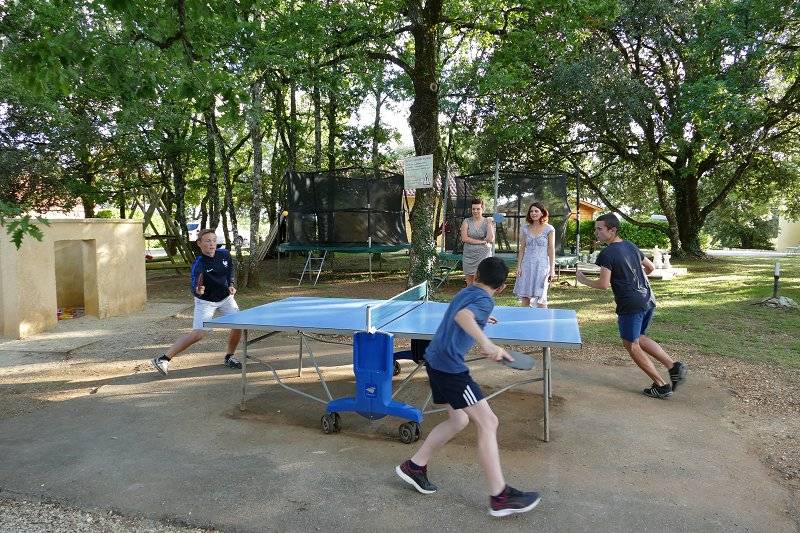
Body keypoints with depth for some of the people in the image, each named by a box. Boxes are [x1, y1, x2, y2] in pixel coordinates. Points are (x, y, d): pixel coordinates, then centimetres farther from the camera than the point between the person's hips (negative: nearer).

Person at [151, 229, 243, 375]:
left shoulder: (225, 254, -11)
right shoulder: (198, 265, -27)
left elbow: (231, 270, 10)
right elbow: (194, 288, -32)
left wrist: (231, 284, -3)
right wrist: (197, 291, -53)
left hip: (225, 298, 5)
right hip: (205, 301, -5)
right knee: (199, 333, -17)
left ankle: (229, 357, 16)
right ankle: (164, 359, -8)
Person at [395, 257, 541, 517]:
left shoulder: (466, 292, 16)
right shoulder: (484, 300, -11)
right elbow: (462, 316, -34)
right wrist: (486, 342, -48)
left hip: (436, 359, 10)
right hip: (450, 366, -10)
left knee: (458, 419, 19)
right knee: (488, 422, -6)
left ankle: (414, 466, 26)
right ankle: (499, 497, -2)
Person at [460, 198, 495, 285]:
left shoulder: (488, 222, 4)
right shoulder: (467, 222, 4)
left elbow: (490, 240, -7)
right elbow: (464, 238, -7)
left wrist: (489, 224, -12)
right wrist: (481, 241, -10)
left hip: (483, 256, -1)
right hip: (469, 256, 1)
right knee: (470, 284, 5)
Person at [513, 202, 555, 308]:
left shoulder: (549, 229, -1)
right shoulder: (526, 228, 10)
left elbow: (551, 250, -2)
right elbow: (522, 248, 11)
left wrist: (552, 269, -6)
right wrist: (519, 266, 5)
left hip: (541, 265, -3)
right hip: (527, 264, 4)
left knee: (540, 296, -1)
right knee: (524, 296, 2)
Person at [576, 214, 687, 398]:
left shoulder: (607, 254, -14)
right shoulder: (631, 246, 11)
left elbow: (604, 284, -18)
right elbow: (650, 267, 22)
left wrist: (584, 280, -2)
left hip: (630, 305, -8)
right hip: (648, 300, 8)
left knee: (631, 345, 8)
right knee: (638, 338, 25)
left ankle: (662, 385, 11)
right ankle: (674, 366, 14)